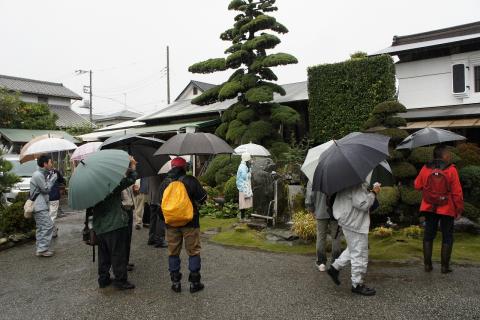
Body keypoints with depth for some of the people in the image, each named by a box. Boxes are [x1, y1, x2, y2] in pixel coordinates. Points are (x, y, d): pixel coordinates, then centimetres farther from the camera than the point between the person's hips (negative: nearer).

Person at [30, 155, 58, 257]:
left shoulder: (42, 174, 16)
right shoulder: (38, 175, -15)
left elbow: (46, 188, 15)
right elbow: (46, 189, -16)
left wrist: (51, 176, 7)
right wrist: (53, 178, -9)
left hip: (42, 205, 11)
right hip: (40, 206, -11)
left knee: (41, 227, 13)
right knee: (48, 226, -11)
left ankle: (41, 249, 19)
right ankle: (42, 249, -8)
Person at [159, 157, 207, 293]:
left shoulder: (164, 184, 2)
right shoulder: (191, 180, -9)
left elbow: (161, 204, 9)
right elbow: (203, 198, -6)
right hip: (190, 222, -3)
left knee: (173, 253, 12)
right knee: (193, 251, 7)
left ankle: (175, 282, 17)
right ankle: (194, 282, 11)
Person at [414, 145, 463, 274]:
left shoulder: (425, 169, -4)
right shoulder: (451, 170, -13)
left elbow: (417, 185, 6)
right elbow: (457, 192, -11)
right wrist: (459, 209, -2)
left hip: (429, 208, 3)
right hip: (447, 209, -3)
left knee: (428, 235, 12)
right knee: (447, 237, 10)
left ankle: (427, 264, 15)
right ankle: (445, 266, 14)